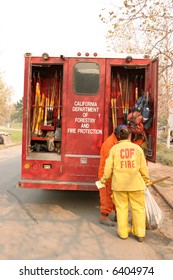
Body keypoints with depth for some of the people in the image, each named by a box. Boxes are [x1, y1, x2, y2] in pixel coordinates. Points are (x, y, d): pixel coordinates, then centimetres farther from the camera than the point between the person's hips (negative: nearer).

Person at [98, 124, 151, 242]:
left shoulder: (114, 148, -4)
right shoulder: (137, 148, -2)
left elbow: (109, 167, -2)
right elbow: (143, 167, 1)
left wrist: (104, 179, 13)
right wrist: (146, 180, 15)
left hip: (119, 184, 0)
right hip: (136, 183, 0)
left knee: (121, 207, 12)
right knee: (138, 208, 12)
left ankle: (123, 232, 22)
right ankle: (140, 234, 20)